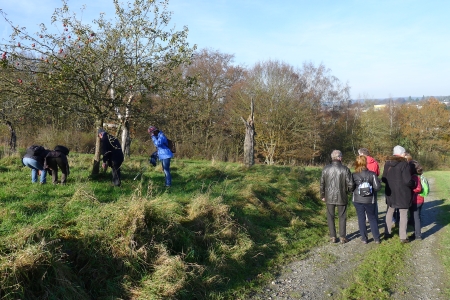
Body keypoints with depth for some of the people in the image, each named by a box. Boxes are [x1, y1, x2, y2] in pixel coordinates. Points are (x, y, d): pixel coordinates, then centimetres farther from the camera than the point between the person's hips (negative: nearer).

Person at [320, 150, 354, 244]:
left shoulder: (326, 169, -6)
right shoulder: (345, 169, -11)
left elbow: (322, 184, -1)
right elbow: (350, 185, -9)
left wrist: (322, 196, 12)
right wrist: (348, 191, 13)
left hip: (329, 197, 1)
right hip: (341, 197, -1)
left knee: (330, 217, 12)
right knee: (342, 217, 13)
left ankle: (333, 237, 16)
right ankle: (342, 237, 17)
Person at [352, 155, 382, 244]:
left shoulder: (354, 175, -10)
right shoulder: (372, 174, -10)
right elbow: (377, 186, -11)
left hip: (357, 200, 0)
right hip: (370, 200, 0)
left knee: (361, 218, 10)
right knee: (372, 218, 15)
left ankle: (364, 238, 15)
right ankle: (376, 238, 19)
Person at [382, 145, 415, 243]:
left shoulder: (387, 163, 2)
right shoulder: (404, 164, -17)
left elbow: (383, 179, 6)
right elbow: (408, 181, -20)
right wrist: (413, 184, 0)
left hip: (390, 193, 5)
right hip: (403, 193, -5)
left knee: (389, 212, 18)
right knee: (403, 214, 5)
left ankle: (387, 232, 26)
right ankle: (403, 237, 8)